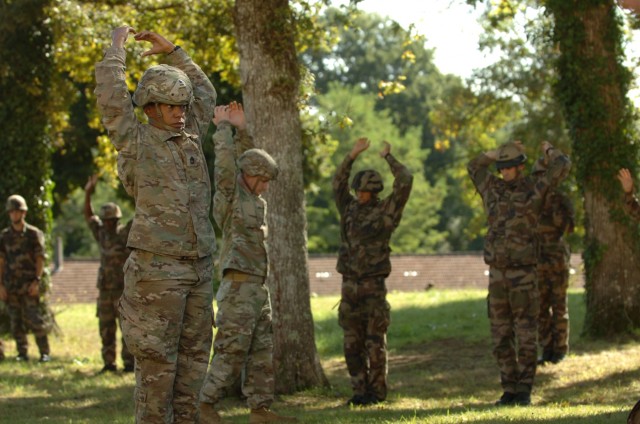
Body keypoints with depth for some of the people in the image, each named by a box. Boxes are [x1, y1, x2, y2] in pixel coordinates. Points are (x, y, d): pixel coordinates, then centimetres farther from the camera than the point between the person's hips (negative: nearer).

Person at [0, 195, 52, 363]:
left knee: (36, 320, -7)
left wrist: (37, 281, -12)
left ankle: (45, 353, -1)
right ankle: (22, 353, 10)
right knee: (16, 322, 3)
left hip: (30, 285, -3)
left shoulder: (34, 234, 0)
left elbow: (40, 259, -2)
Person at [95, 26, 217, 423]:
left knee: (193, 356, 7)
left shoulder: (189, 137, 15)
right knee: (157, 357, -4)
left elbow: (205, 94, 28)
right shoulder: (136, 141, -3)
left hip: (198, 268, 7)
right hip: (157, 268, -7)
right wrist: (117, 44, 0)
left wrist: (172, 51, 23)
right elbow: (110, 93, -13)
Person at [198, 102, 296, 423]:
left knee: (262, 353, 7)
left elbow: (253, 162, 28)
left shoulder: (254, 199, 17)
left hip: (258, 288, 9)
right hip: (238, 287, -9)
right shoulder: (228, 195, -6)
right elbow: (226, 157, -17)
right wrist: (222, 126, -3)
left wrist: (241, 129, 17)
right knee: (231, 351, -10)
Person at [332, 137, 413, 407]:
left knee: (375, 341, -2)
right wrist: (353, 156, 13)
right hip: (350, 285, 5)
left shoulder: (386, 210, -2)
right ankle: (360, 391, 12)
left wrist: (387, 157, -2)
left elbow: (405, 181, -12)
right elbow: (338, 184, 21)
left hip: (374, 286, -5)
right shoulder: (350, 208, 12)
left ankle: (377, 392, 5)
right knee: (352, 342, 5)